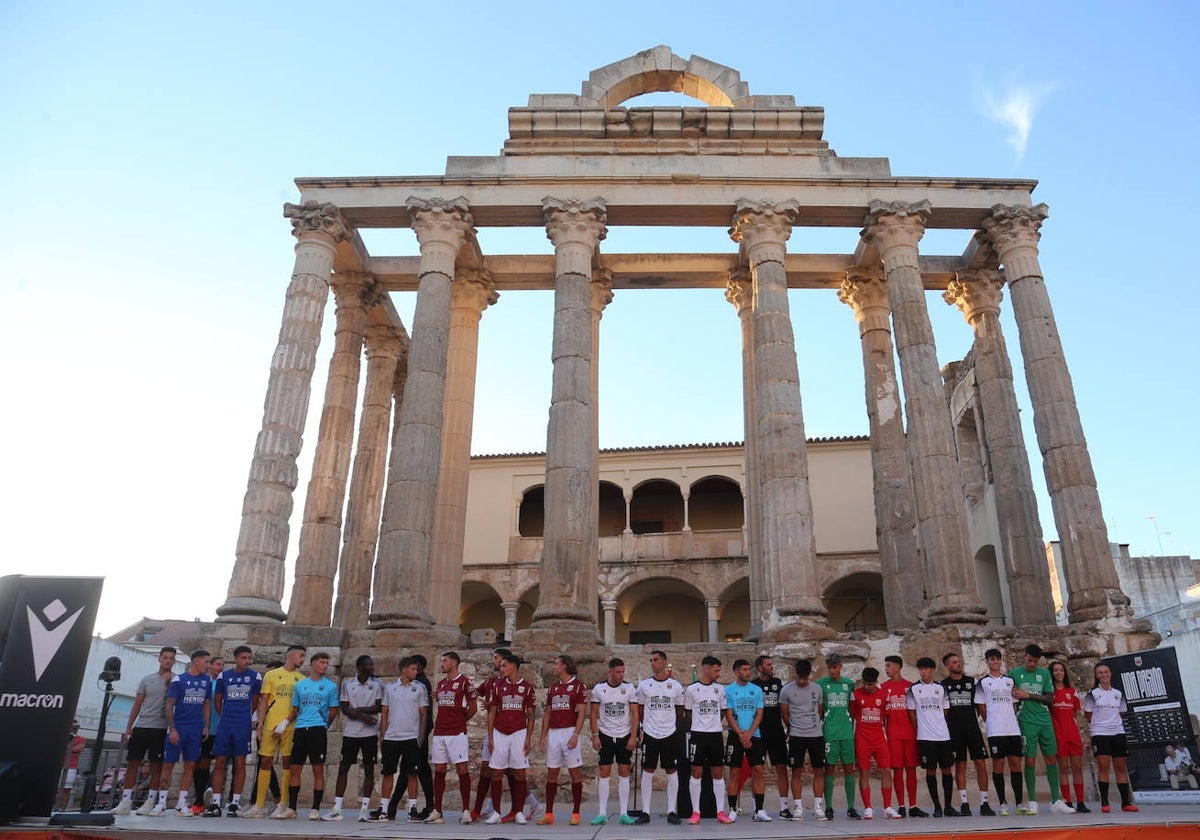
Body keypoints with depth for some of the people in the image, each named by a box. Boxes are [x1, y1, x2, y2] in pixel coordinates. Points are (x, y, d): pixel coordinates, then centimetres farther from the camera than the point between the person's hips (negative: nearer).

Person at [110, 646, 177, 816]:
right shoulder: (147, 679, 11)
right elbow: (137, 704, 13)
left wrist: (168, 683, -13)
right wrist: (128, 727, 8)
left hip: (161, 729, -3)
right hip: (141, 726, 3)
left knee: (157, 766, 1)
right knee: (132, 763, 2)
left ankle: (150, 803, 8)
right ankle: (125, 803, 8)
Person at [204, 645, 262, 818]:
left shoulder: (255, 677, 1)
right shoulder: (223, 676, 4)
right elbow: (217, 700, 15)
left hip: (243, 726, -1)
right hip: (224, 726, 1)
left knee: (240, 764, 2)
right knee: (219, 763, 2)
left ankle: (234, 803, 9)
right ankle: (215, 804, 7)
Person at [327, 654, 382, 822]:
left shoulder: (377, 684, 2)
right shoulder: (347, 683, 3)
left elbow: (380, 707, -3)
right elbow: (344, 709, -2)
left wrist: (359, 709, -11)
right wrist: (363, 716, -16)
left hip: (370, 733, -1)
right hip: (350, 732, 1)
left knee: (369, 769, 1)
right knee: (343, 768, 3)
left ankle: (365, 808, 7)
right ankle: (336, 808, 10)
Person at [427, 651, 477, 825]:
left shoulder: (464, 682, -6)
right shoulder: (441, 683, 15)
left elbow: (473, 708, -4)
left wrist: (460, 720, 5)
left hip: (457, 733, -7)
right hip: (439, 732, 7)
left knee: (462, 770, -5)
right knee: (439, 771, 8)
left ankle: (466, 811, -1)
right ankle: (437, 811, 14)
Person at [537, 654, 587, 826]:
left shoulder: (578, 685, -3)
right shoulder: (553, 688, 15)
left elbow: (582, 713, -9)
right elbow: (547, 714, 16)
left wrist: (576, 735, -16)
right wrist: (543, 737, 11)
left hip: (570, 732, -6)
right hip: (553, 733, 6)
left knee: (575, 772, 0)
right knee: (551, 773, 6)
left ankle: (575, 814, 7)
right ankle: (549, 814, 11)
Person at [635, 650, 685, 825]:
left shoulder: (676, 685, 1)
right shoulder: (644, 685, 2)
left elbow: (680, 710, 11)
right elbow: (639, 709, 11)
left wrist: (675, 726, 7)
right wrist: (644, 726, 7)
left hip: (670, 734, 0)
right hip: (650, 734, 0)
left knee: (672, 772, 2)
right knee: (647, 772, 3)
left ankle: (671, 811, 10)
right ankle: (645, 811, 10)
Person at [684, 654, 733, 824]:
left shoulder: (720, 689, 6)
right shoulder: (691, 689, -4)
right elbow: (689, 713, 6)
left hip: (716, 735, 3)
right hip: (698, 735, -3)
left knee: (718, 773, 5)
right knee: (696, 773, 0)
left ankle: (721, 812, 11)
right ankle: (695, 812, 7)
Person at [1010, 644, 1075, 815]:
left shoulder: (1044, 673, 7)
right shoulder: (1014, 673, 2)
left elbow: (1050, 698, 2)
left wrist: (1028, 695, -8)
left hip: (1045, 721, 3)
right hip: (1026, 722, -3)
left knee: (1052, 759, 5)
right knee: (1030, 760, -4)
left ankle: (1055, 802, 13)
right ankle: (1032, 802, 3)